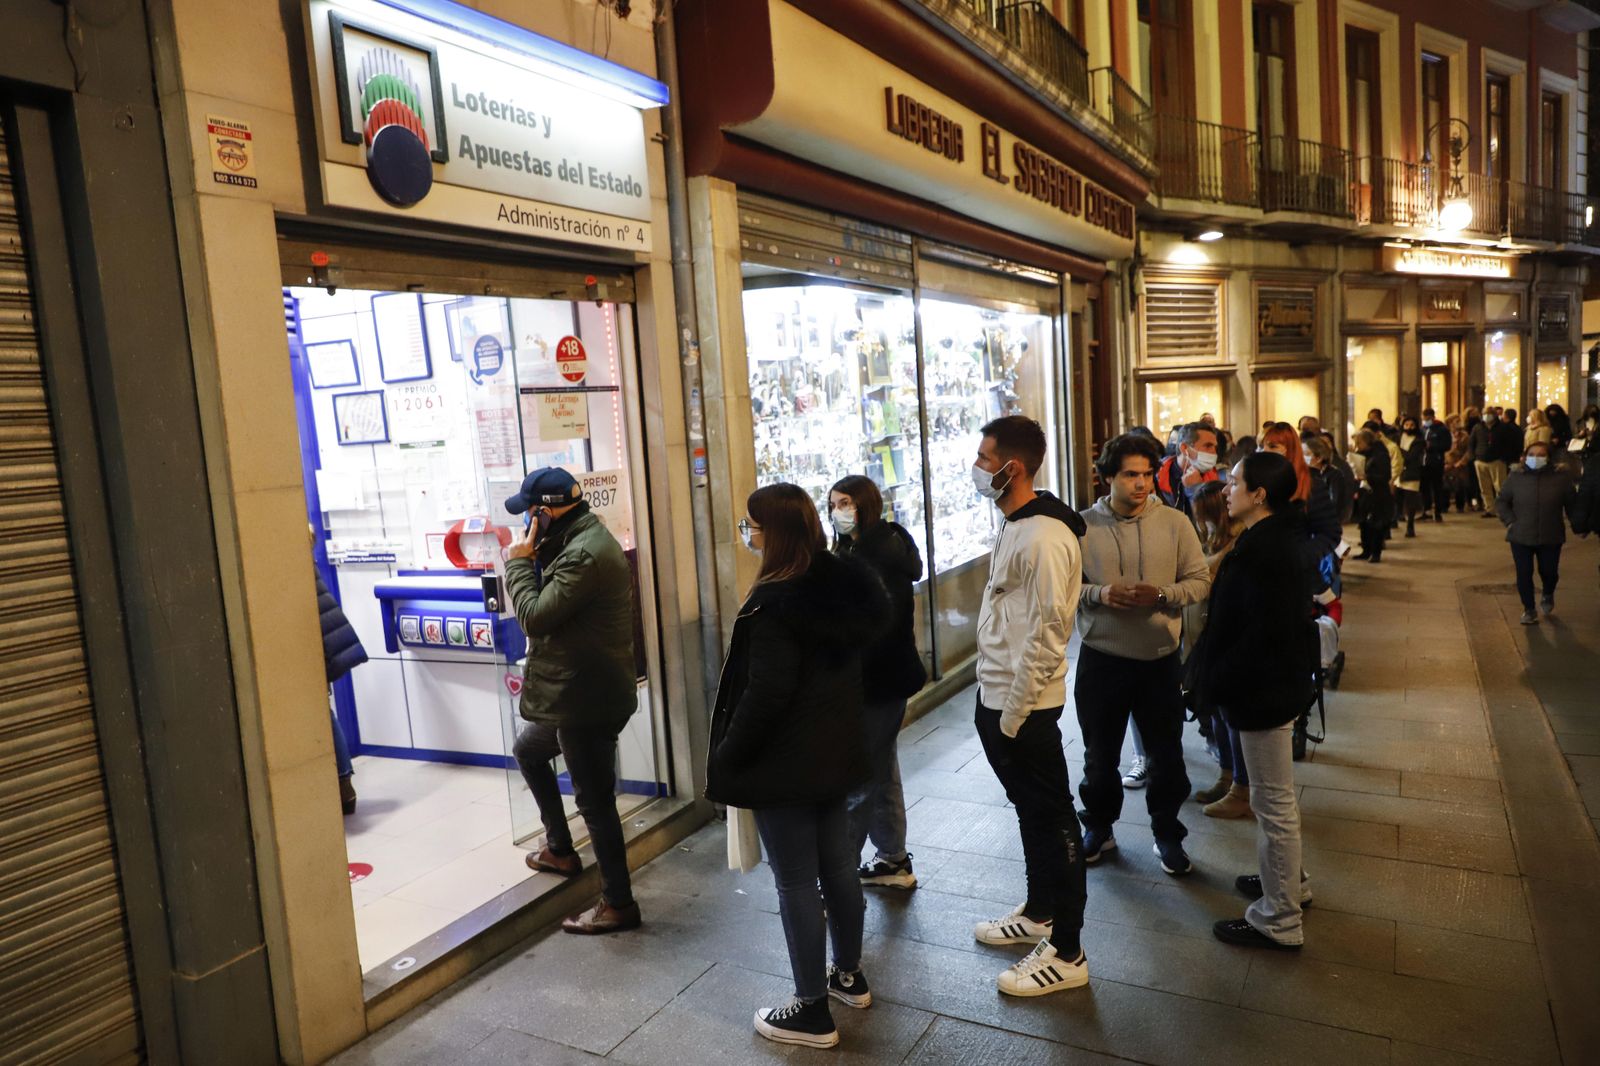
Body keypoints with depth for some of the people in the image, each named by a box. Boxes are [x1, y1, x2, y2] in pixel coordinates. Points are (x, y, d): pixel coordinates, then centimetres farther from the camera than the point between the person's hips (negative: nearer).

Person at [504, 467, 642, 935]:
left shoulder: (585, 554, -24)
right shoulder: (584, 539, 10)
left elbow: (535, 616, -23)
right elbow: (552, 604, 14)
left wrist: (518, 562, -11)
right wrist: (534, 558, 2)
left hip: (587, 699, -12)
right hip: (573, 694, 12)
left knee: (594, 798, -1)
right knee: (528, 751, 30)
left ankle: (618, 904, 13)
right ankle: (559, 849, 44)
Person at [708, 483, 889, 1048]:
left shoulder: (775, 601, -23)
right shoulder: (845, 581, 3)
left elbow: (764, 696, -24)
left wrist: (725, 758, -12)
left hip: (785, 762, -8)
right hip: (836, 751, 9)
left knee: (796, 883, 4)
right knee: (838, 866, 20)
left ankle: (812, 1010, 16)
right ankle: (849, 976, 37)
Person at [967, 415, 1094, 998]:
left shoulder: (1045, 537, -22)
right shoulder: (1012, 525, 10)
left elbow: (1046, 634, -23)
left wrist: (1014, 716, -19)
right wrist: (996, 707, 14)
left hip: (1024, 707, -10)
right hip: (996, 697, 10)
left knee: (1051, 820, 3)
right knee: (1029, 809, 22)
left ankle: (1066, 954, 17)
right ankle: (1039, 912, 40)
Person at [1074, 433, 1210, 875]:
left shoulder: (1175, 523, -5)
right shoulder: (1084, 525, -6)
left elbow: (1199, 581, -2)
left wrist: (1162, 595, -19)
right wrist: (1099, 594, -20)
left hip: (1159, 660, 0)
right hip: (1100, 659, 0)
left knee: (1166, 756, 13)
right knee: (1100, 754, 16)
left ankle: (1167, 835, 34)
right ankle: (1099, 828, 38)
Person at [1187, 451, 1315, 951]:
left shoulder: (1266, 551, -25)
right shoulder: (1269, 540, 7)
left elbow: (1262, 635, -28)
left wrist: (1217, 683, -18)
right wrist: (1214, 677, 12)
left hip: (1265, 690, -11)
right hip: (1273, 684, 11)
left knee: (1273, 801, 2)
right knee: (1277, 795, 25)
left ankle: (1279, 920, 16)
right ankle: (1289, 881, 44)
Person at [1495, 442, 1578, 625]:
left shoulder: (1561, 477, -4)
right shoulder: (1516, 477, -4)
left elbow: (1572, 503, 5)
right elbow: (1501, 501, 4)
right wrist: (1510, 521, -6)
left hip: (1551, 537, 0)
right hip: (1521, 537, 0)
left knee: (1549, 572, 9)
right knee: (1524, 574, 0)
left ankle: (1548, 596, 42)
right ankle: (1529, 609, 15)